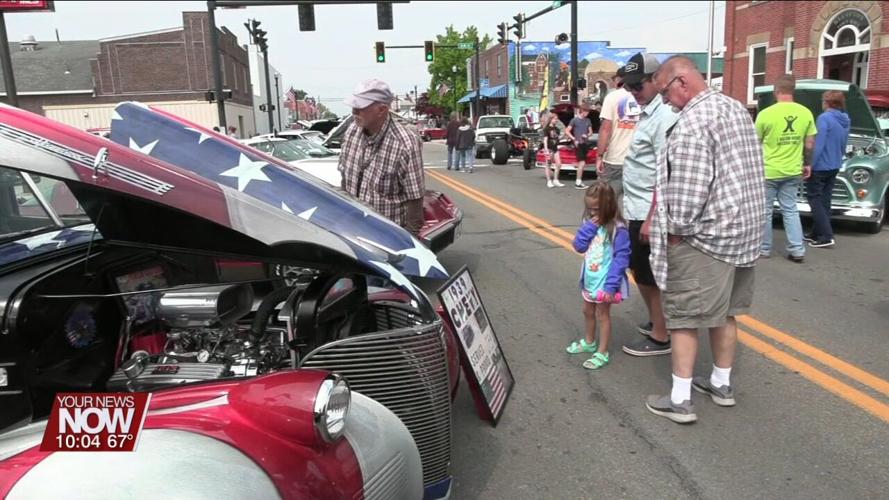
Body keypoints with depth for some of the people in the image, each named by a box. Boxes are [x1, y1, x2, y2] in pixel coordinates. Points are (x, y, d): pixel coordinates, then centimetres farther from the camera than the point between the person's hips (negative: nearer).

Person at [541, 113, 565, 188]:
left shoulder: (556, 129, 12)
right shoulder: (546, 129, -8)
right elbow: (545, 139, -14)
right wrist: (546, 149, -20)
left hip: (555, 148, 7)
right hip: (549, 149, -7)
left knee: (559, 164, 2)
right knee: (548, 165, 1)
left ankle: (555, 180, 13)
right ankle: (549, 181, 7)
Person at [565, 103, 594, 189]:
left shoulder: (588, 120, 10)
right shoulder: (575, 120, -4)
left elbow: (590, 131, 19)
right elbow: (567, 131, -4)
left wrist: (587, 135, -3)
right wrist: (574, 139, -9)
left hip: (586, 144, 6)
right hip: (578, 144, -6)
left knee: (581, 163, 8)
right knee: (582, 163, -14)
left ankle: (579, 181, 14)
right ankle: (578, 182, -11)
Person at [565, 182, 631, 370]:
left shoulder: (617, 229, -21)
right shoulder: (589, 223, 0)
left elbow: (621, 258, -22)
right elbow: (579, 246, -4)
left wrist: (611, 284, -25)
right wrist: (589, 227, -18)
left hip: (605, 281, -7)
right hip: (589, 279, 7)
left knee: (602, 314, 5)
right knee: (588, 311, 22)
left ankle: (602, 353, 19)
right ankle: (589, 342, 43)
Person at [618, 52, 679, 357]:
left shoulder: (663, 118, -17)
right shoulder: (646, 114, 13)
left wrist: (651, 219, -24)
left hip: (648, 214, -10)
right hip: (637, 211, 10)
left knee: (651, 277, 2)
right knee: (641, 272, 20)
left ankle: (660, 338, 16)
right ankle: (655, 323, 37)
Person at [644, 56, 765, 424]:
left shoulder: (692, 120, -17)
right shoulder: (737, 109, 13)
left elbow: (688, 186, -24)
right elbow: (747, 171, 17)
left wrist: (675, 229, -12)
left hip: (704, 234, -9)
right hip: (744, 229, 9)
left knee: (684, 316, -1)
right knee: (725, 312, 18)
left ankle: (680, 400, 4)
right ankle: (722, 384, 30)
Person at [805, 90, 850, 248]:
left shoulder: (824, 118, -17)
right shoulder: (845, 121, 8)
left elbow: (818, 145, -22)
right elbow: (843, 146, 17)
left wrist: (809, 166, -19)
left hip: (820, 166, -8)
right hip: (834, 166, 8)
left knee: (815, 200, -1)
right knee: (824, 200, 13)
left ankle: (826, 236, -7)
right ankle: (817, 233, 19)